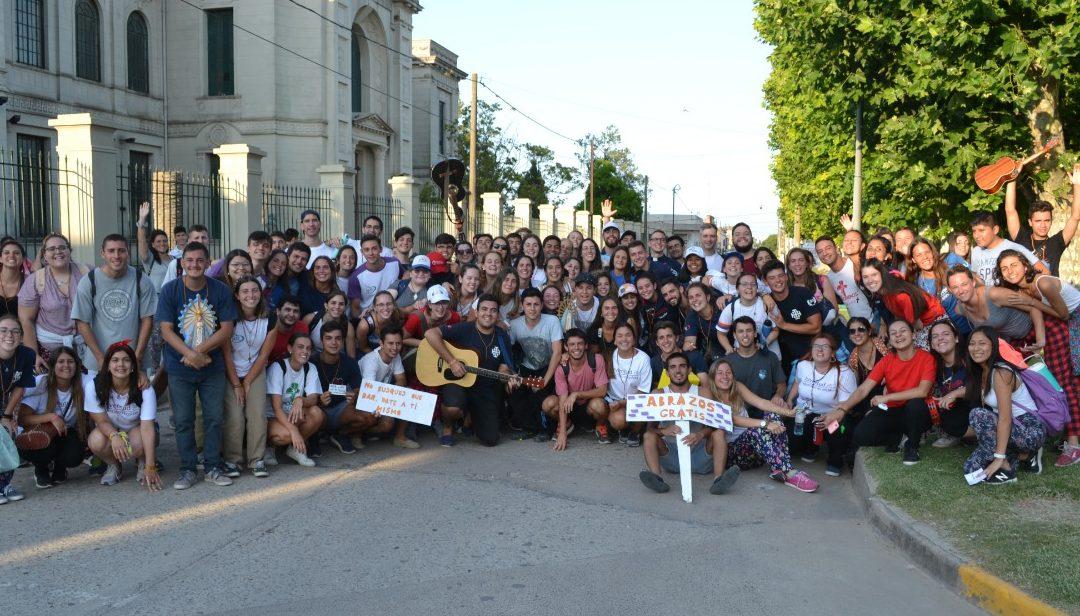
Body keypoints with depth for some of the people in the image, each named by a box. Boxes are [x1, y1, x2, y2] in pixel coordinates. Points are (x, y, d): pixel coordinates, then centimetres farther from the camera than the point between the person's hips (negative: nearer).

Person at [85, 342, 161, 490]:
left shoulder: (144, 389, -24)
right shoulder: (94, 386, -20)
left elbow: (147, 427, -29)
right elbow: (101, 420, -16)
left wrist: (150, 467, -36)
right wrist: (114, 436, -42)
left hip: (136, 430, -1)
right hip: (108, 430, 2)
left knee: (138, 445, -37)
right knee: (97, 442, -34)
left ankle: (143, 463, 3)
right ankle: (113, 465, 2)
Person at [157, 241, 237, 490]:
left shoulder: (221, 290, -3)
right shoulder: (170, 290, -6)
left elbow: (227, 329, -5)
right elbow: (166, 330, -9)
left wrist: (200, 350, -16)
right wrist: (191, 355, -21)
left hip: (213, 367, 1)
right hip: (180, 368, -1)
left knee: (214, 418, 5)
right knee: (183, 421, 4)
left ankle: (213, 467, 17)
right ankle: (187, 470, 15)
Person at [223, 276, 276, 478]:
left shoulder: (270, 319, -9)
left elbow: (264, 355, -4)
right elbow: (226, 353, -12)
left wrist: (247, 383, -5)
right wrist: (236, 385, -11)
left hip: (256, 372, 2)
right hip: (231, 373, -2)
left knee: (258, 415, -10)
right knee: (234, 417, -13)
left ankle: (257, 460, 1)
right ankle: (231, 460, 1)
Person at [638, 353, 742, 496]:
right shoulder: (659, 394, 6)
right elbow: (650, 426, -6)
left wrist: (701, 434, -31)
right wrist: (663, 431, -30)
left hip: (699, 453, 0)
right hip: (670, 456, 0)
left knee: (718, 433, -22)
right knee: (649, 435, -21)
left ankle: (718, 478, -42)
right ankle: (657, 478, -44)